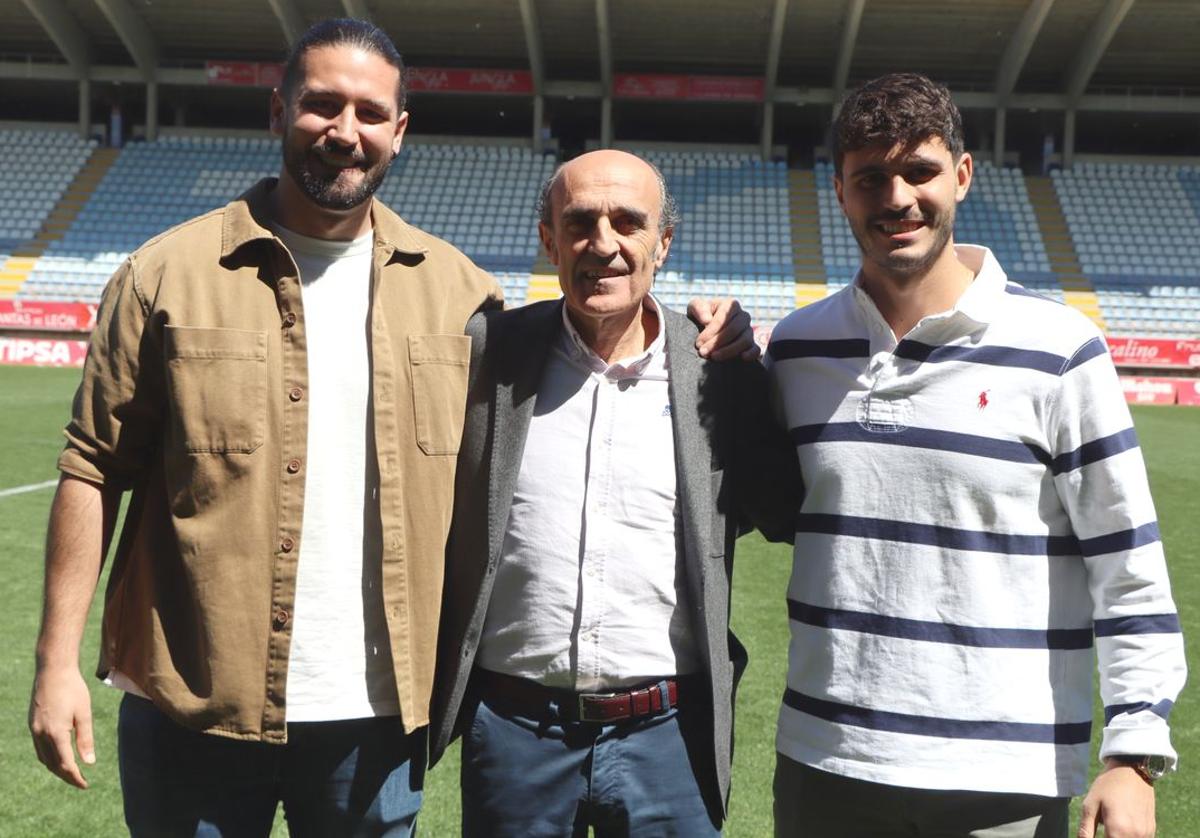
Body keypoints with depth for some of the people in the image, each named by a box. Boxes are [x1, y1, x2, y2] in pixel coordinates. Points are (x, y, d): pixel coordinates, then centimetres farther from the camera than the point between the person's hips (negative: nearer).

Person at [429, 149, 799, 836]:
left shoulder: (722, 373, -1)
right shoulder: (484, 353, -1)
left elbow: (793, 517, 5)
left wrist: (742, 358, -4)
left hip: (667, 732, 0)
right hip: (512, 727, 0)